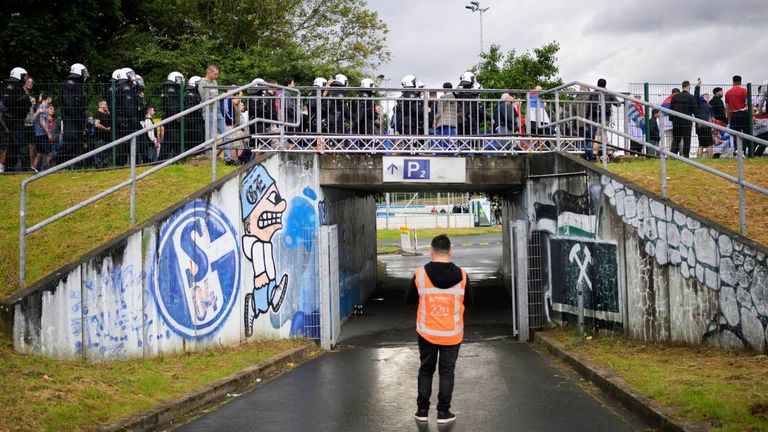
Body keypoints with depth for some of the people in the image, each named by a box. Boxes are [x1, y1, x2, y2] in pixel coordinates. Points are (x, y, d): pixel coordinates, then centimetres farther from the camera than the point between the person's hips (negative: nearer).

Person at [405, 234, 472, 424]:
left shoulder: (420, 274, -13)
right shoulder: (461, 275, -10)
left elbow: (409, 299, -1)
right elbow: (469, 301, 2)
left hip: (427, 332, 0)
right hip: (452, 334, 0)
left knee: (425, 370, 15)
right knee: (447, 371, 10)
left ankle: (422, 410, 19)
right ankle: (443, 412, 12)